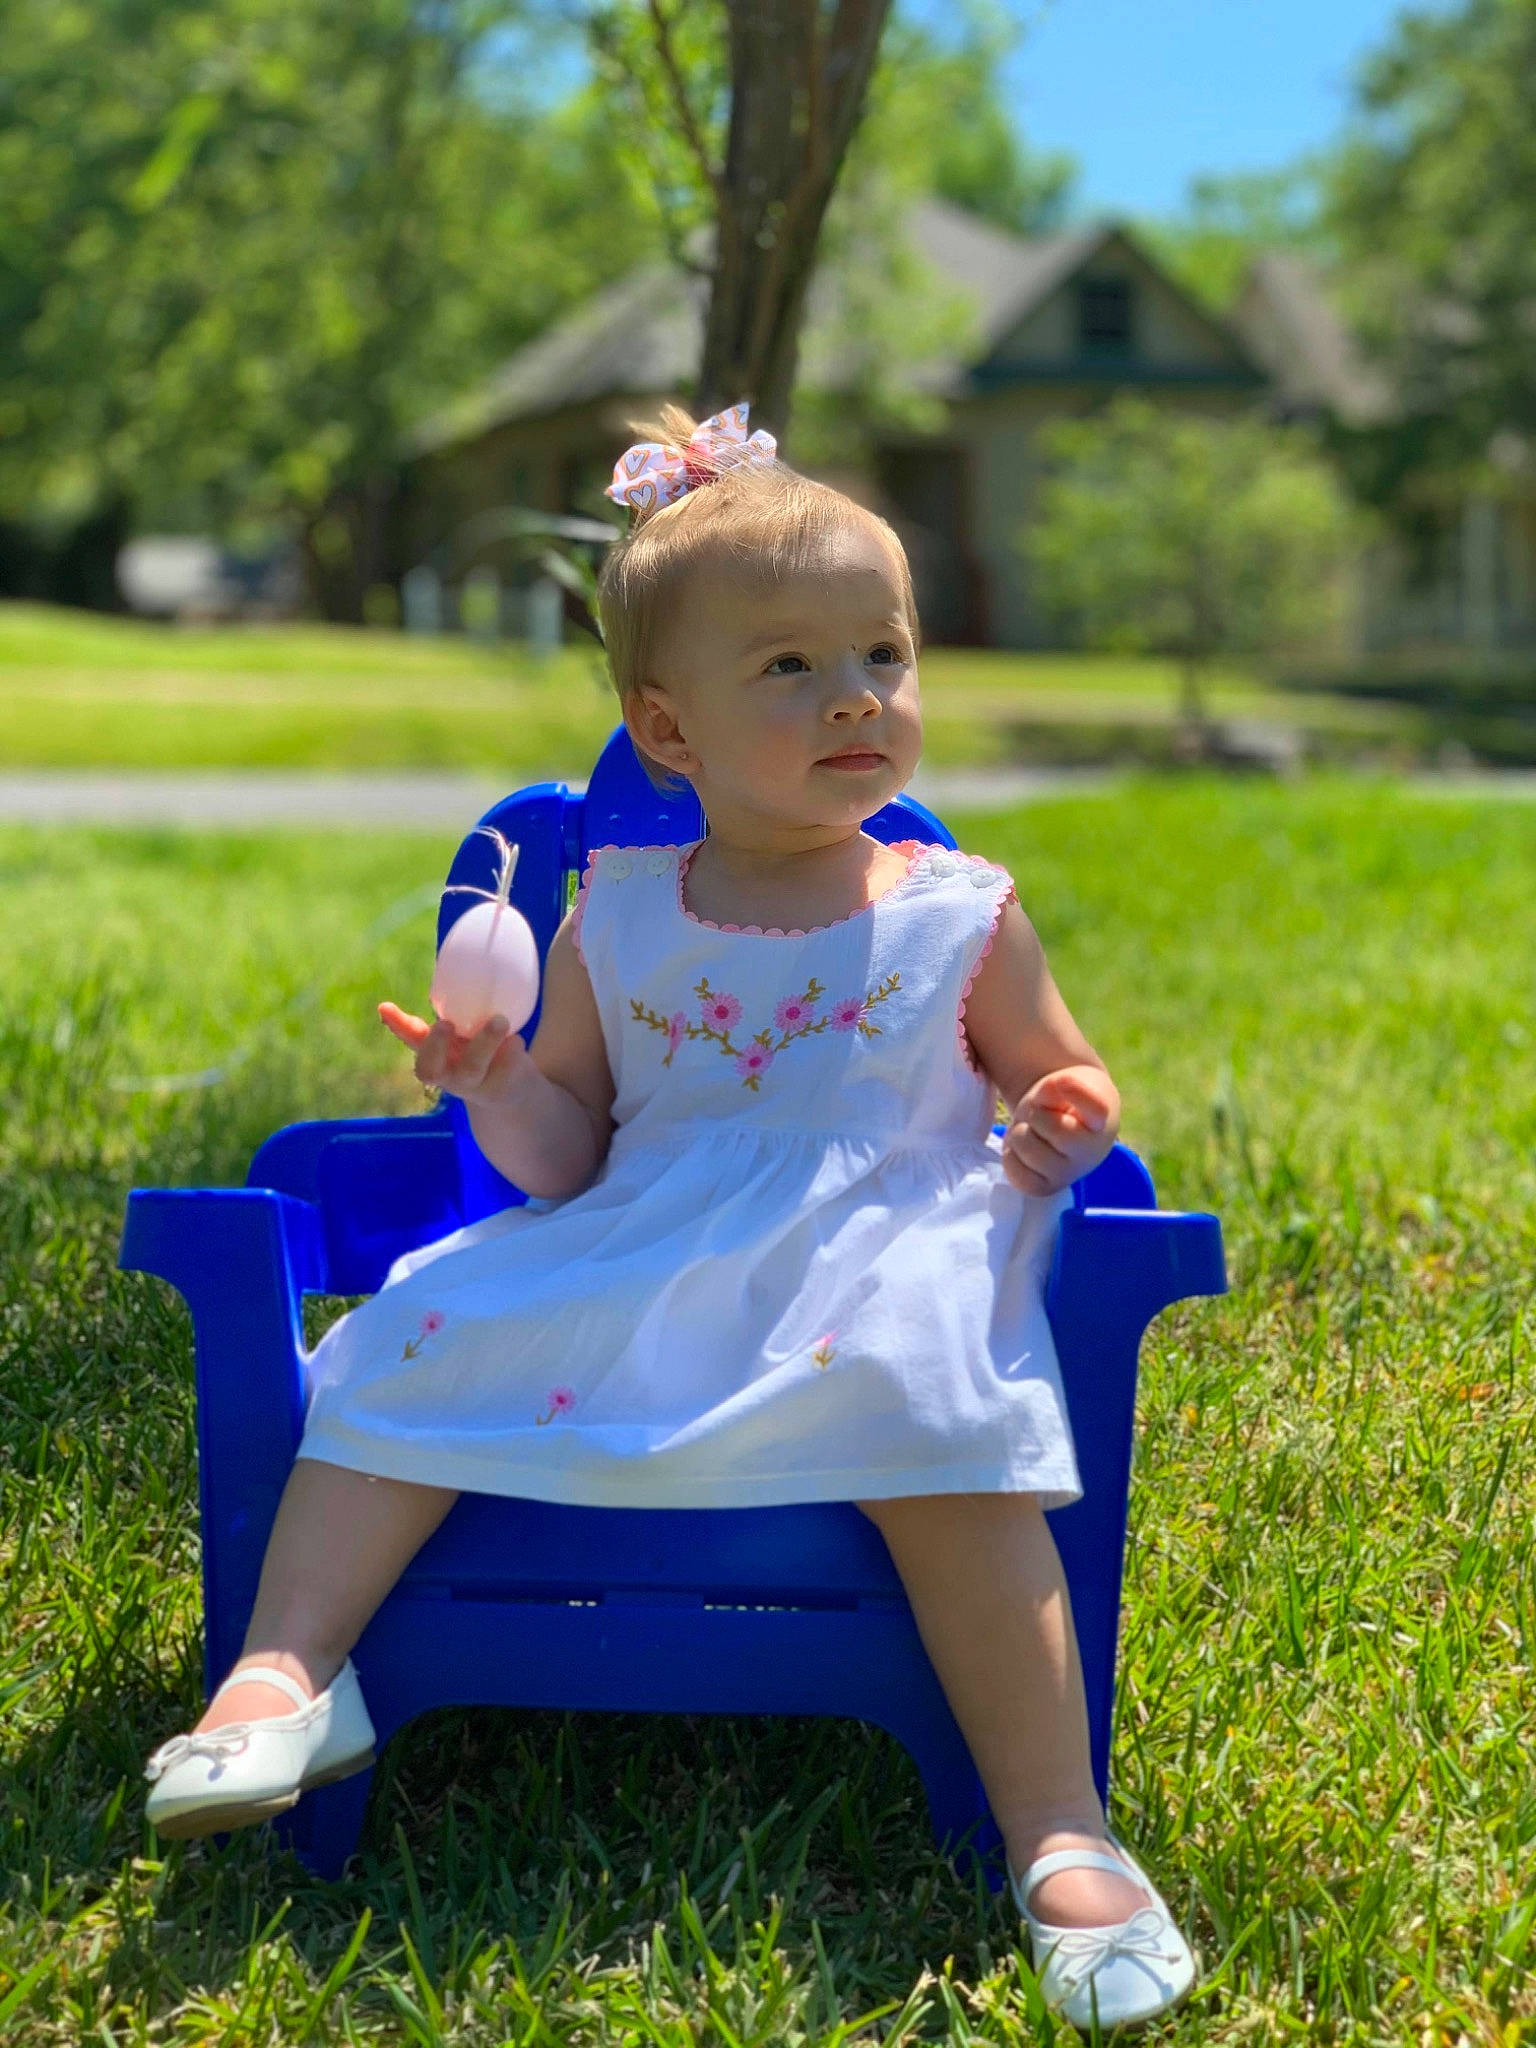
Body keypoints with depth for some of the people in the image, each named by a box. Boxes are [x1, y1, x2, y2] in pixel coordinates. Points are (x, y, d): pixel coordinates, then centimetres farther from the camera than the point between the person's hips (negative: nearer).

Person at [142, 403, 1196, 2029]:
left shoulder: (960, 917, 4)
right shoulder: (616, 920, 8)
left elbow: (1060, 1086, 15)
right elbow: (567, 1151, 12)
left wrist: (1060, 1132, -10)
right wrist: (505, 1107, -11)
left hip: (879, 1267, -3)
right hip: (641, 1265, 3)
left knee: (935, 1423, -34)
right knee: (420, 1338, -15)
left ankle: (1060, 1838, -30)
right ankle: (287, 1672, -9)